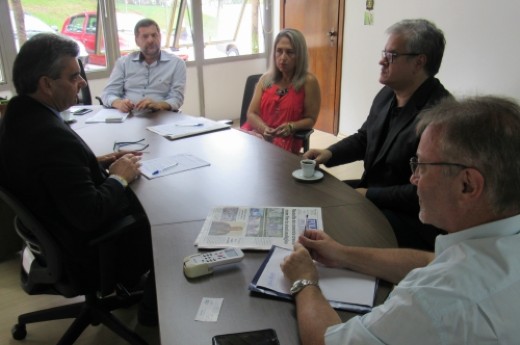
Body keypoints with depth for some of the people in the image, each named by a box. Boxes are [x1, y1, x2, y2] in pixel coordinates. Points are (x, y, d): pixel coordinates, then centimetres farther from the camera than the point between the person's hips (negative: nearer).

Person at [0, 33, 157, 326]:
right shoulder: (52, 135, -33)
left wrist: (96, 164, 2)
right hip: (90, 254, -9)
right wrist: (119, 177, -16)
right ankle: (154, 312, 29)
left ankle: (135, 286, 35)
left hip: (55, 235, 9)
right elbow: (89, 214, -32)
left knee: (145, 209, 21)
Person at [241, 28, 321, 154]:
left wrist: (290, 127, -18)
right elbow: (251, 113, 6)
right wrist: (264, 129, -14)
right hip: (257, 133, 4)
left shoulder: (308, 81, -4)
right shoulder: (266, 79, 9)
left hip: (286, 139, -3)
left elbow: (310, 119, 1)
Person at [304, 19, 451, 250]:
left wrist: (368, 195, -18)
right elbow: (363, 138, 17)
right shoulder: (387, 95, 3)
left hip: (412, 216, -8)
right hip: (369, 190, 8)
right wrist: (329, 153, -1)